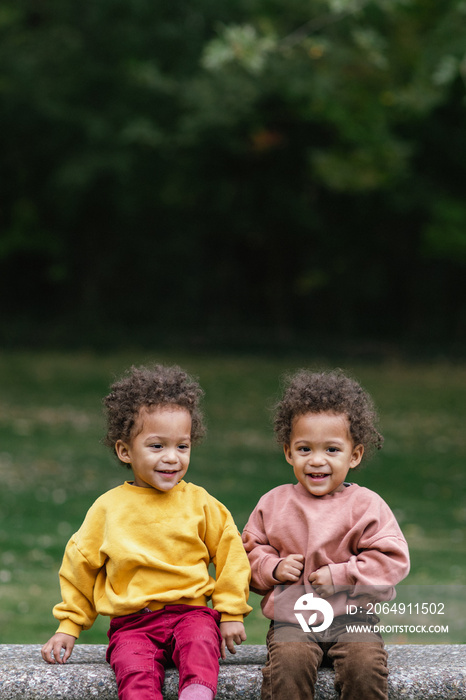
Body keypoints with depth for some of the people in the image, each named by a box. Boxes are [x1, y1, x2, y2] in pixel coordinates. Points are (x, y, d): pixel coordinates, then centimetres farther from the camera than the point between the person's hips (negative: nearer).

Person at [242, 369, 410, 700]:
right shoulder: (273, 504, 9)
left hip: (352, 615, -1)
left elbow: (393, 559, -3)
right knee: (289, 662, -30)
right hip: (291, 618, 1)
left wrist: (340, 576, -11)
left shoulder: (366, 505, 0)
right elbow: (250, 549, 15)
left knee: (365, 665, -28)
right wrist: (273, 568, -6)